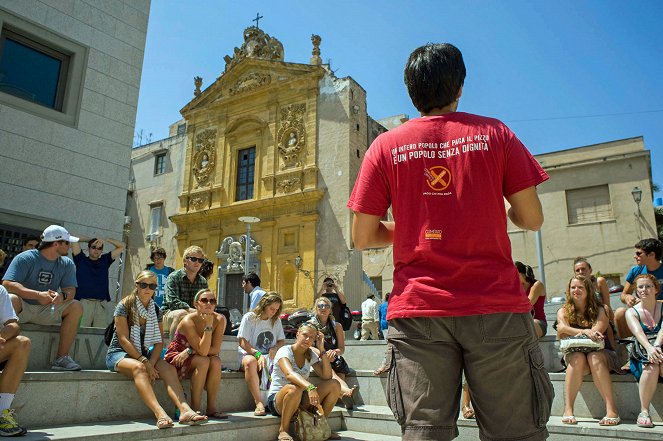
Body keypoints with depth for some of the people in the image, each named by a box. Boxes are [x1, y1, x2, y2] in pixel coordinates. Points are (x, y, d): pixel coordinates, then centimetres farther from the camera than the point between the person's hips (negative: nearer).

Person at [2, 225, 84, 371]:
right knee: (10, 299, -35)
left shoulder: (67, 264, 3)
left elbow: (71, 290, -5)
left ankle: (61, 358, -20)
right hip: (22, 308, -4)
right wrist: (38, 295, -35)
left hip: (47, 310, 4)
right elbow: (7, 284, -22)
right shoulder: (25, 258, -10)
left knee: (76, 307, -18)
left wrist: (62, 296, -31)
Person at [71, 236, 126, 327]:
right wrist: (90, 239, 21)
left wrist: (106, 240, 13)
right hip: (83, 302, -2)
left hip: (102, 304, 2)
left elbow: (122, 246, 22)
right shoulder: (81, 259, 16)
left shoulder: (105, 260, 21)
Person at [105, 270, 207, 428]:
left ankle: (185, 410, -42)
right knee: (138, 367, -37)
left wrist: (151, 363, -18)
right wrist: (144, 362, -22)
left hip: (144, 355, 5)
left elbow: (159, 342, 1)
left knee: (169, 369, -23)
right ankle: (160, 413, -54)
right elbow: (123, 339, -14)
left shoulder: (156, 311, 8)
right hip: (119, 354, -5)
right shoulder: (124, 306, -7)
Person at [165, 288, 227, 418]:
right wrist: (208, 326, -34)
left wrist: (190, 351, -23)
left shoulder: (220, 320, -12)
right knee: (203, 361, -31)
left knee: (216, 361, -26)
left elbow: (215, 349, -17)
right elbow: (202, 351, -31)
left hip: (193, 357, 4)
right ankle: (195, 407, -21)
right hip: (176, 356, -4)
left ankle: (211, 407, -16)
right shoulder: (188, 321, -25)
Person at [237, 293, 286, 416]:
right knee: (250, 361, -41)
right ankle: (259, 403, -40)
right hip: (249, 354, -4)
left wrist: (275, 348, -6)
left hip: (269, 357, 4)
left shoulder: (276, 320, 15)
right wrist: (258, 354, -23)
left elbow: (282, 340, 18)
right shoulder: (249, 317, -3)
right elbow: (243, 342, -9)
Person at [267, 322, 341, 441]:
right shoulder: (285, 351, -15)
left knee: (335, 385, -11)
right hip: (277, 400, -5)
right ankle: (283, 430, -17)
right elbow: (289, 374, -36)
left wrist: (322, 350, -10)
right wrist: (310, 387, -52)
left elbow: (327, 377, -8)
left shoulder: (311, 355, 4)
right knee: (295, 388, -40)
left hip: (300, 401, 6)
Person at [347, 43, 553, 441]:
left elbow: (363, 237, 2)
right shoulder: (494, 133, 4)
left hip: (418, 308, 1)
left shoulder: (385, 146, 4)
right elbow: (532, 218, 4)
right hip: (496, 307, 0)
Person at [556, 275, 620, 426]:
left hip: (600, 352, 0)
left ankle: (611, 409, -37)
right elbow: (563, 328, -13)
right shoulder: (563, 311, 8)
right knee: (578, 358, -34)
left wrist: (570, 332, -15)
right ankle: (568, 410, -34)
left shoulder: (599, 310, 5)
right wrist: (585, 331, -31)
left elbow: (597, 332, -13)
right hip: (574, 352, 1)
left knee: (594, 358, -35)